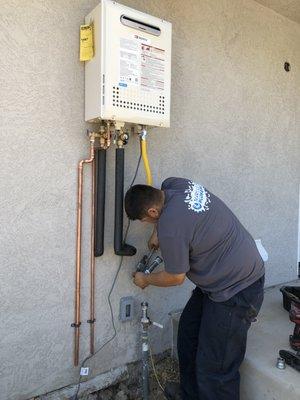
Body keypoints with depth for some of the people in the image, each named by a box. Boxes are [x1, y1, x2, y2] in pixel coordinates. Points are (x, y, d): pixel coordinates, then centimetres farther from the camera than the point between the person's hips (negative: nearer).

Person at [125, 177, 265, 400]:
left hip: (236, 291, -10)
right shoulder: (172, 184, -6)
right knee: (188, 330, 21)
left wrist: (145, 280, 4)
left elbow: (176, 277, -13)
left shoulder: (170, 229, -31)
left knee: (215, 367, 2)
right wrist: (158, 232, 8)